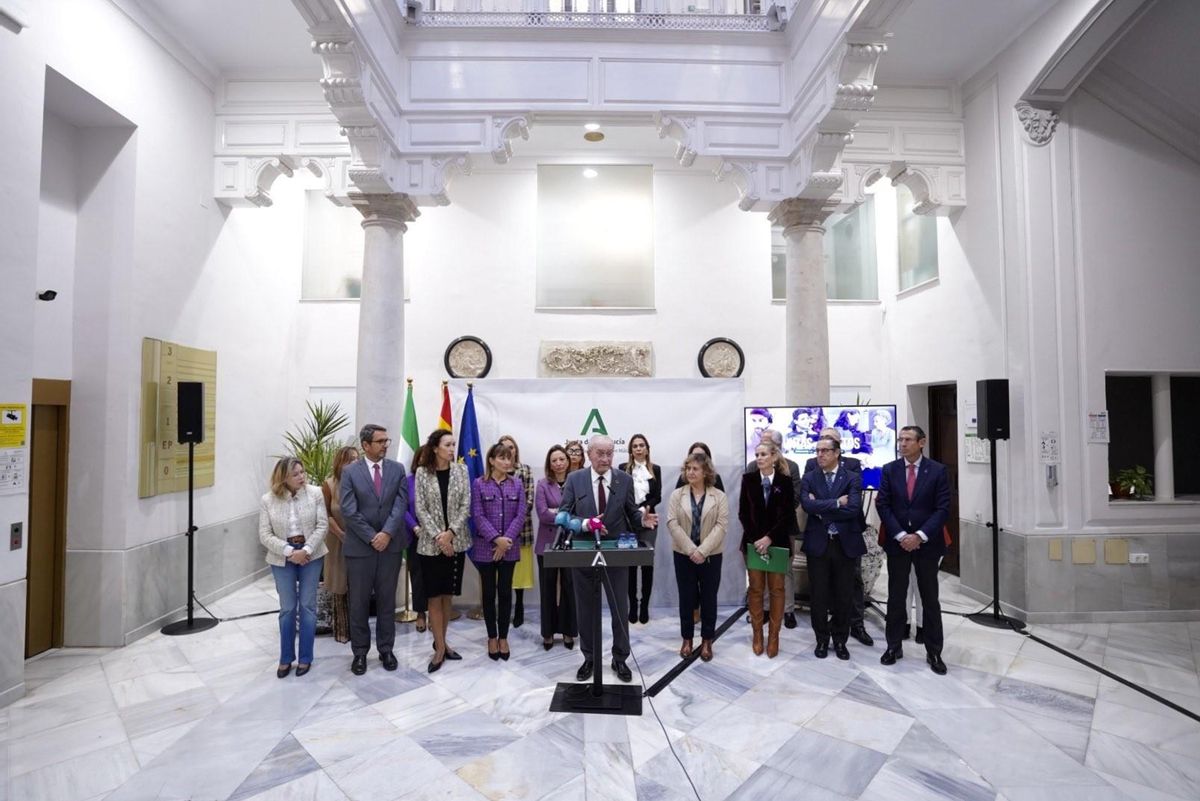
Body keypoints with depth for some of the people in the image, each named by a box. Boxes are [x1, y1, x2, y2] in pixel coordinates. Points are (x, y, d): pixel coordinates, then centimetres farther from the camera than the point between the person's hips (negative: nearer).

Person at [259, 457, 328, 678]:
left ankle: (305, 658, 20)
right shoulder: (268, 500, -5)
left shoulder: (314, 493, -7)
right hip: (282, 559, 0)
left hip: (311, 556, 0)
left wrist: (306, 550, -17)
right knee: (287, 608, 9)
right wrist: (289, 551, -16)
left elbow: (322, 525, -7)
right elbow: (265, 535, -6)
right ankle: (286, 658, 25)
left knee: (307, 606, 6)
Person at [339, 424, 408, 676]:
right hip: (359, 546, -1)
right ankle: (360, 652, 23)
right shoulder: (350, 472, -3)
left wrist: (387, 533, -15)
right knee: (358, 602, 8)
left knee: (387, 600, 11)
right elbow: (349, 511, -9)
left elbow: (401, 504, -4)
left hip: (391, 545, 1)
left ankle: (386, 649, 24)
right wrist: (372, 537, -13)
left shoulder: (397, 469, 2)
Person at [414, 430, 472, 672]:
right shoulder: (422, 472, -3)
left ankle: (441, 642, 25)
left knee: (448, 595, 10)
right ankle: (440, 647, 11)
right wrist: (437, 536, -14)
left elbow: (465, 505, -2)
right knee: (434, 596, 1)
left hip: (456, 541, 2)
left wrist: (451, 533, -12)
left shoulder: (461, 470, 1)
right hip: (431, 542, -2)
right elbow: (420, 508, -6)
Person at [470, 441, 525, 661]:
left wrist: (507, 539, -12)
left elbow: (520, 515, -2)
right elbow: (478, 516, -9)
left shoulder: (517, 484, 2)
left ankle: (503, 637, 21)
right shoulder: (479, 484, -4)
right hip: (485, 547, -1)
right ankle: (492, 637, 21)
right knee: (489, 592, 8)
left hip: (509, 548, 2)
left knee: (505, 592, 8)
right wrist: (496, 539, -17)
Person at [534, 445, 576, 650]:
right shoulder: (543, 484, -2)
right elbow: (542, 513, -12)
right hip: (548, 543, 0)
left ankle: (568, 631, 23)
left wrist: (556, 512, -13)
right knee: (548, 588, 9)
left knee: (569, 587, 8)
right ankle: (548, 632, 23)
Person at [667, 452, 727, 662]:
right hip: (683, 554, 1)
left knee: (709, 599, 8)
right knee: (686, 598, 9)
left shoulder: (719, 496, -2)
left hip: (711, 556, -1)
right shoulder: (677, 495, 1)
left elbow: (721, 526, -9)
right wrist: (691, 549, -16)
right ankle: (687, 639, 24)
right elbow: (672, 523, -7)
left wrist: (702, 550, -17)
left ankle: (707, 641, 23)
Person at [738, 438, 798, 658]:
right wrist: (755, 539, -10)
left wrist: (770, 537, -15)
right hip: (753, 541, 1)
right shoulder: (748, 479, 1)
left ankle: (774, 636, 16)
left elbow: (788, 515, -6)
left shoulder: (785, 481, -2)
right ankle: (757, 635, 16)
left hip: (778, 542, -1)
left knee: (776, 589, 5)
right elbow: (743, 512, 0)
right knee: (755, 589, 5)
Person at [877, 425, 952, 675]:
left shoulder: (938, 471, -3)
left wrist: (920, 536, -15)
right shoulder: (889, 470, 2)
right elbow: (883, 505, -2)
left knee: (930, 599, 8)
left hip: (927, 543, -1)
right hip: (897, 542, 1)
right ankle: (894, 646, 20)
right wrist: (901, 536, -11)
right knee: (895, 597, 9)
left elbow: (943, 508, -7)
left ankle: (934, 652, 19)